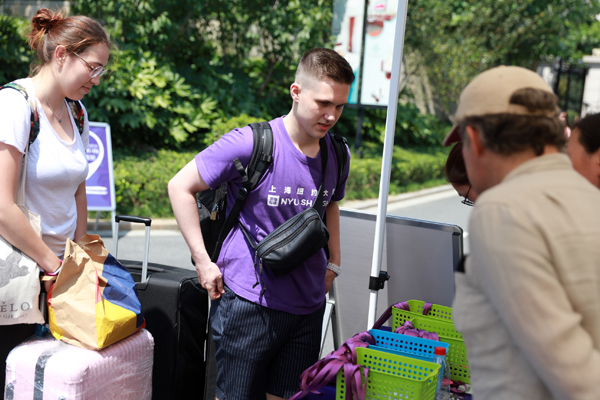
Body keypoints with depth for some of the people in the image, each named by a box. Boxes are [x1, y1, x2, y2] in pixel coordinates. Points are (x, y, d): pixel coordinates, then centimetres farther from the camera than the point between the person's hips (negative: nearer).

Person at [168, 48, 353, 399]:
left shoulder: (338, 155, 4)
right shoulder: (252, 144, -15)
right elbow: (180, 187, -8)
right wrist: (203, 261, -10)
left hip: (308, 305, 5)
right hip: (249, 301, -5)